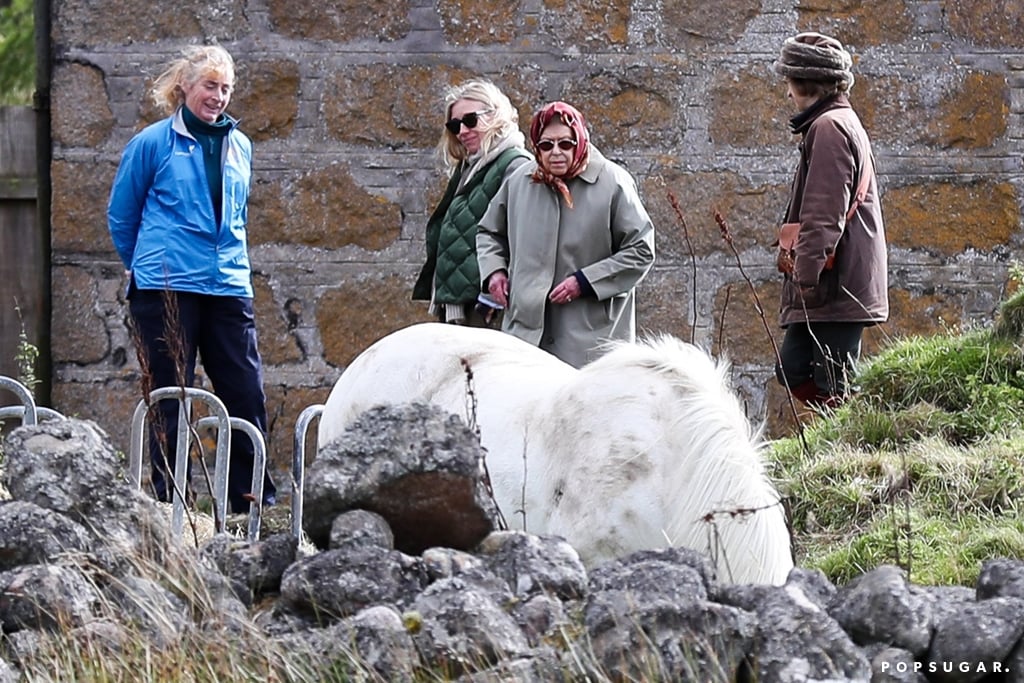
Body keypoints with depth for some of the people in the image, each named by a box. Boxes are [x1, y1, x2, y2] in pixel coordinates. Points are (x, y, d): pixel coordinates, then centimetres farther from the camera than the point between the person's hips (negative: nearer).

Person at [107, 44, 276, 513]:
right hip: (166, 288, -4)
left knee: (246, 395, 0)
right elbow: (121, 215, 9)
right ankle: (170, 504, 8)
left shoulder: (239, 147, 11)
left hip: (229, 287, 4)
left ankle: (253, 502, 7)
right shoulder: (153, 143, -1)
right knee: (169, 401, 1)